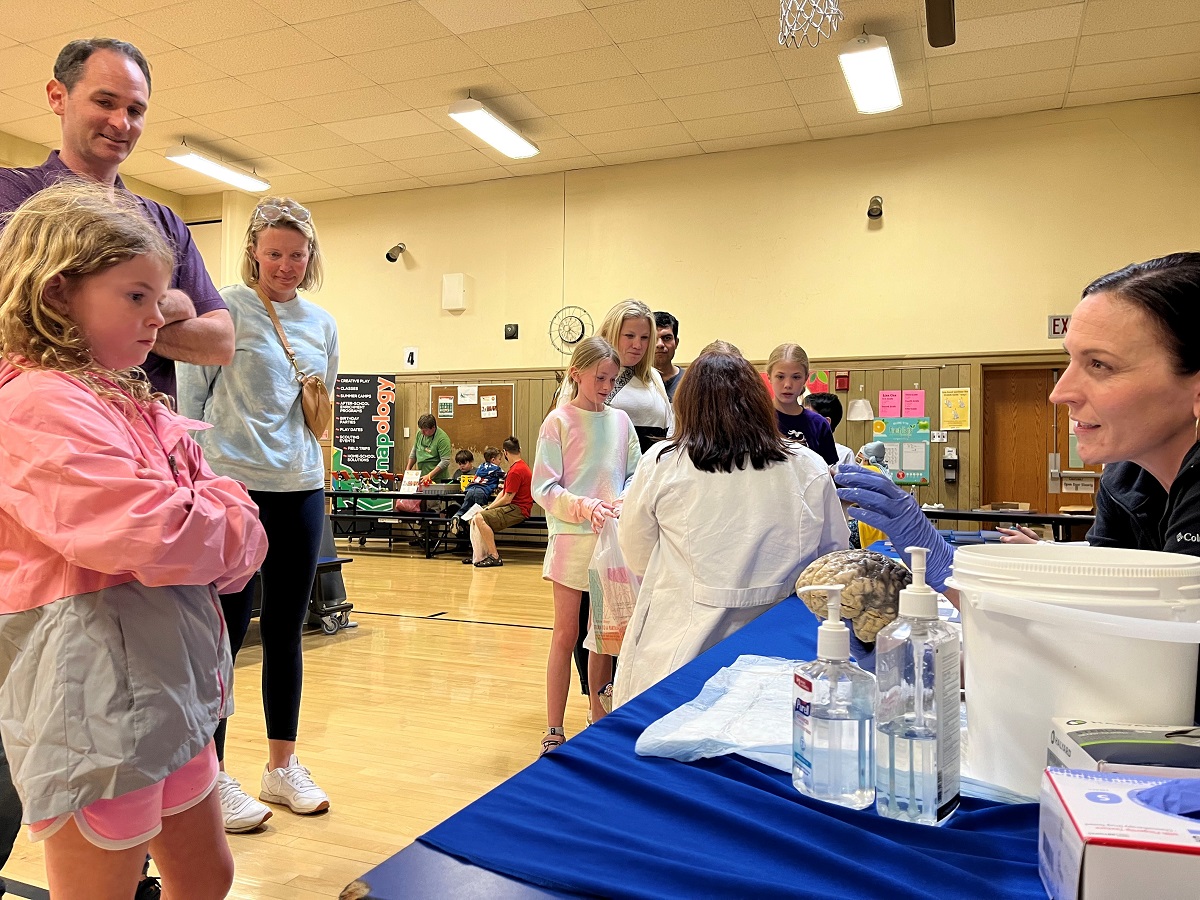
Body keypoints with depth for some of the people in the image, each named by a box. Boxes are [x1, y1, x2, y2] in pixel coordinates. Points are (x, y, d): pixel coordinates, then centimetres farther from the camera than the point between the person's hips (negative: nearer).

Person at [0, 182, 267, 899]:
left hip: (167, 680, 9)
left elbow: (213, 496, 12)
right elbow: (154, 536, -26)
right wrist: (231, 532, -7)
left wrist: (223, 513, -10)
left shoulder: (130, 403, 14)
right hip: (94, 685, -9)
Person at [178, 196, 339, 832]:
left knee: (286, 631, 11)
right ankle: (212, 777, 15)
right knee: (226, 631, 1)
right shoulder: (225, 310, -3)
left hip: (301, 492, 5)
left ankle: (282, 766, 24)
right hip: (234, 488, -5)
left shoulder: (321, 324, 13)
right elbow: (189, 399, -3)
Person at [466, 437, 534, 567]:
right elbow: (504, 493, 14)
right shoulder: (520, 465, 15)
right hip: (513, 507, 11)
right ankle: (479, 555, 11)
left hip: (518, 510, -11)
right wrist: (488, 507, 3)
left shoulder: (516, 471, -19)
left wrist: (487, 509, -8)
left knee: (480, 518, -25)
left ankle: (495, 557, -22)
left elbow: (507, 499, -20)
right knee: (474, 517, 12)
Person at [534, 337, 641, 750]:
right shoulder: (559, 421, -6)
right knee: (566, 634, 3)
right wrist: (585, 507, -23)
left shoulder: (620, 420, 5)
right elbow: (544, 487, -8)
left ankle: (599, 722, 27)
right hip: (572, 537, -4)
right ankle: (554, 731, 14)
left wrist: (625, 501, -11)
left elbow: (634, 475, 10)